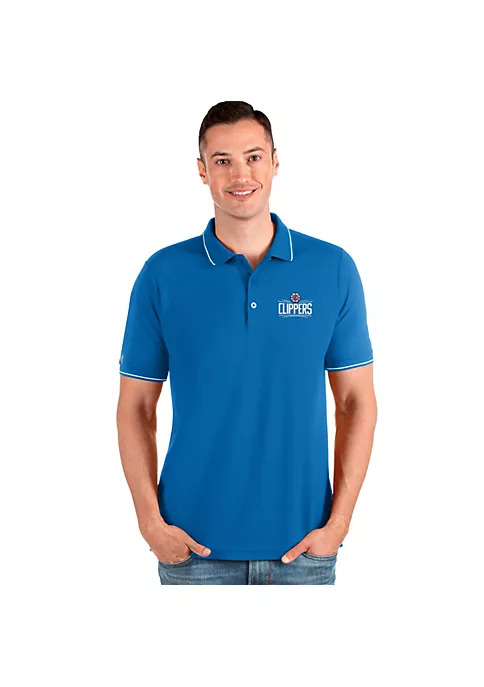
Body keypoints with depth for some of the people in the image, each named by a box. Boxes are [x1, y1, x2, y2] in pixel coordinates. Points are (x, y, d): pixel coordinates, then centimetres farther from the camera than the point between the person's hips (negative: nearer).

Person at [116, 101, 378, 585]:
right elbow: (135, 407, 2)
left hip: (301, 544, 1)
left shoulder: (333, 268, 0)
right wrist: (150, 522, -7)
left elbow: (357, 401, 2)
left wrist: (338, 522, -4)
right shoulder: (163, 274, -1)